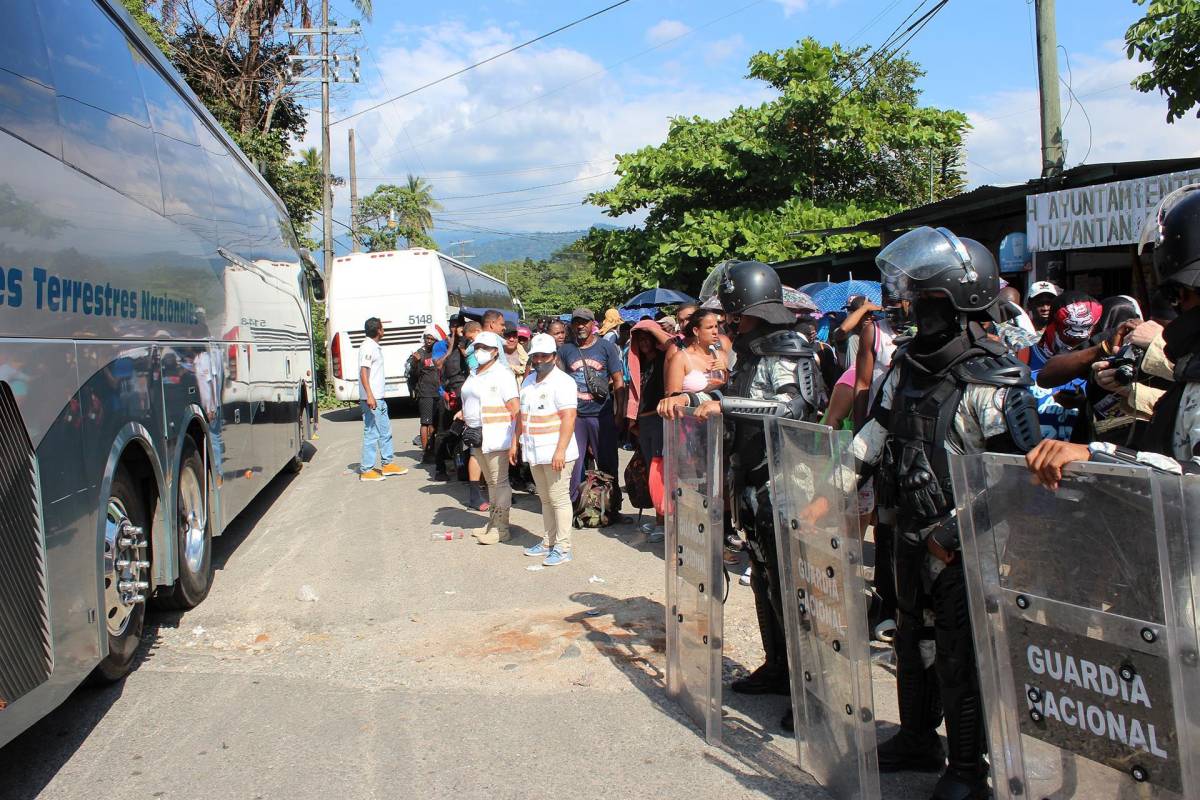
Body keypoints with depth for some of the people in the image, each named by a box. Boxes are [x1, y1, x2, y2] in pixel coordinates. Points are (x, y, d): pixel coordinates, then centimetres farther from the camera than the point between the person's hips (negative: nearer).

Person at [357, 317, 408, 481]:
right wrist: (369, 396, -29)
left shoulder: (375, 347, 17)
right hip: (371, 399, -10)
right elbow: (363, 372, -22)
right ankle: (366, 470, -1)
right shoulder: (368, 347, -13)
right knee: (372, 433, -6)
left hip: (379, 398, 10)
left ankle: (387, 464, 24)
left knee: (385, 431, 15)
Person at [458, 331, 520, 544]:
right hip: (477, 436, 8)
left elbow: (516, 409, -16)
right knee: (491, 481, 15)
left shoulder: (502, 374, -10)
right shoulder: (474, 376, 15)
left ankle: (501, 528, 1)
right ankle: (493, 523, 23)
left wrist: (515, 439, -22)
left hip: (495, 436, -8)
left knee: (499, 481, -4)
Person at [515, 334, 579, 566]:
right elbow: (522, 414, 21)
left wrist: (560, 451, -23)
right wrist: (516, 440, 16)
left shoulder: (562, 382, -11)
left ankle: (563, 548, 2)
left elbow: (569, 417, -18)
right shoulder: (529, 381, 14)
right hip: (534, 452, 8)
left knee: (559, 499, -3)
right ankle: (548, 542, 25)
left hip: (555, 453, -8)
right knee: (545, 499, 15)